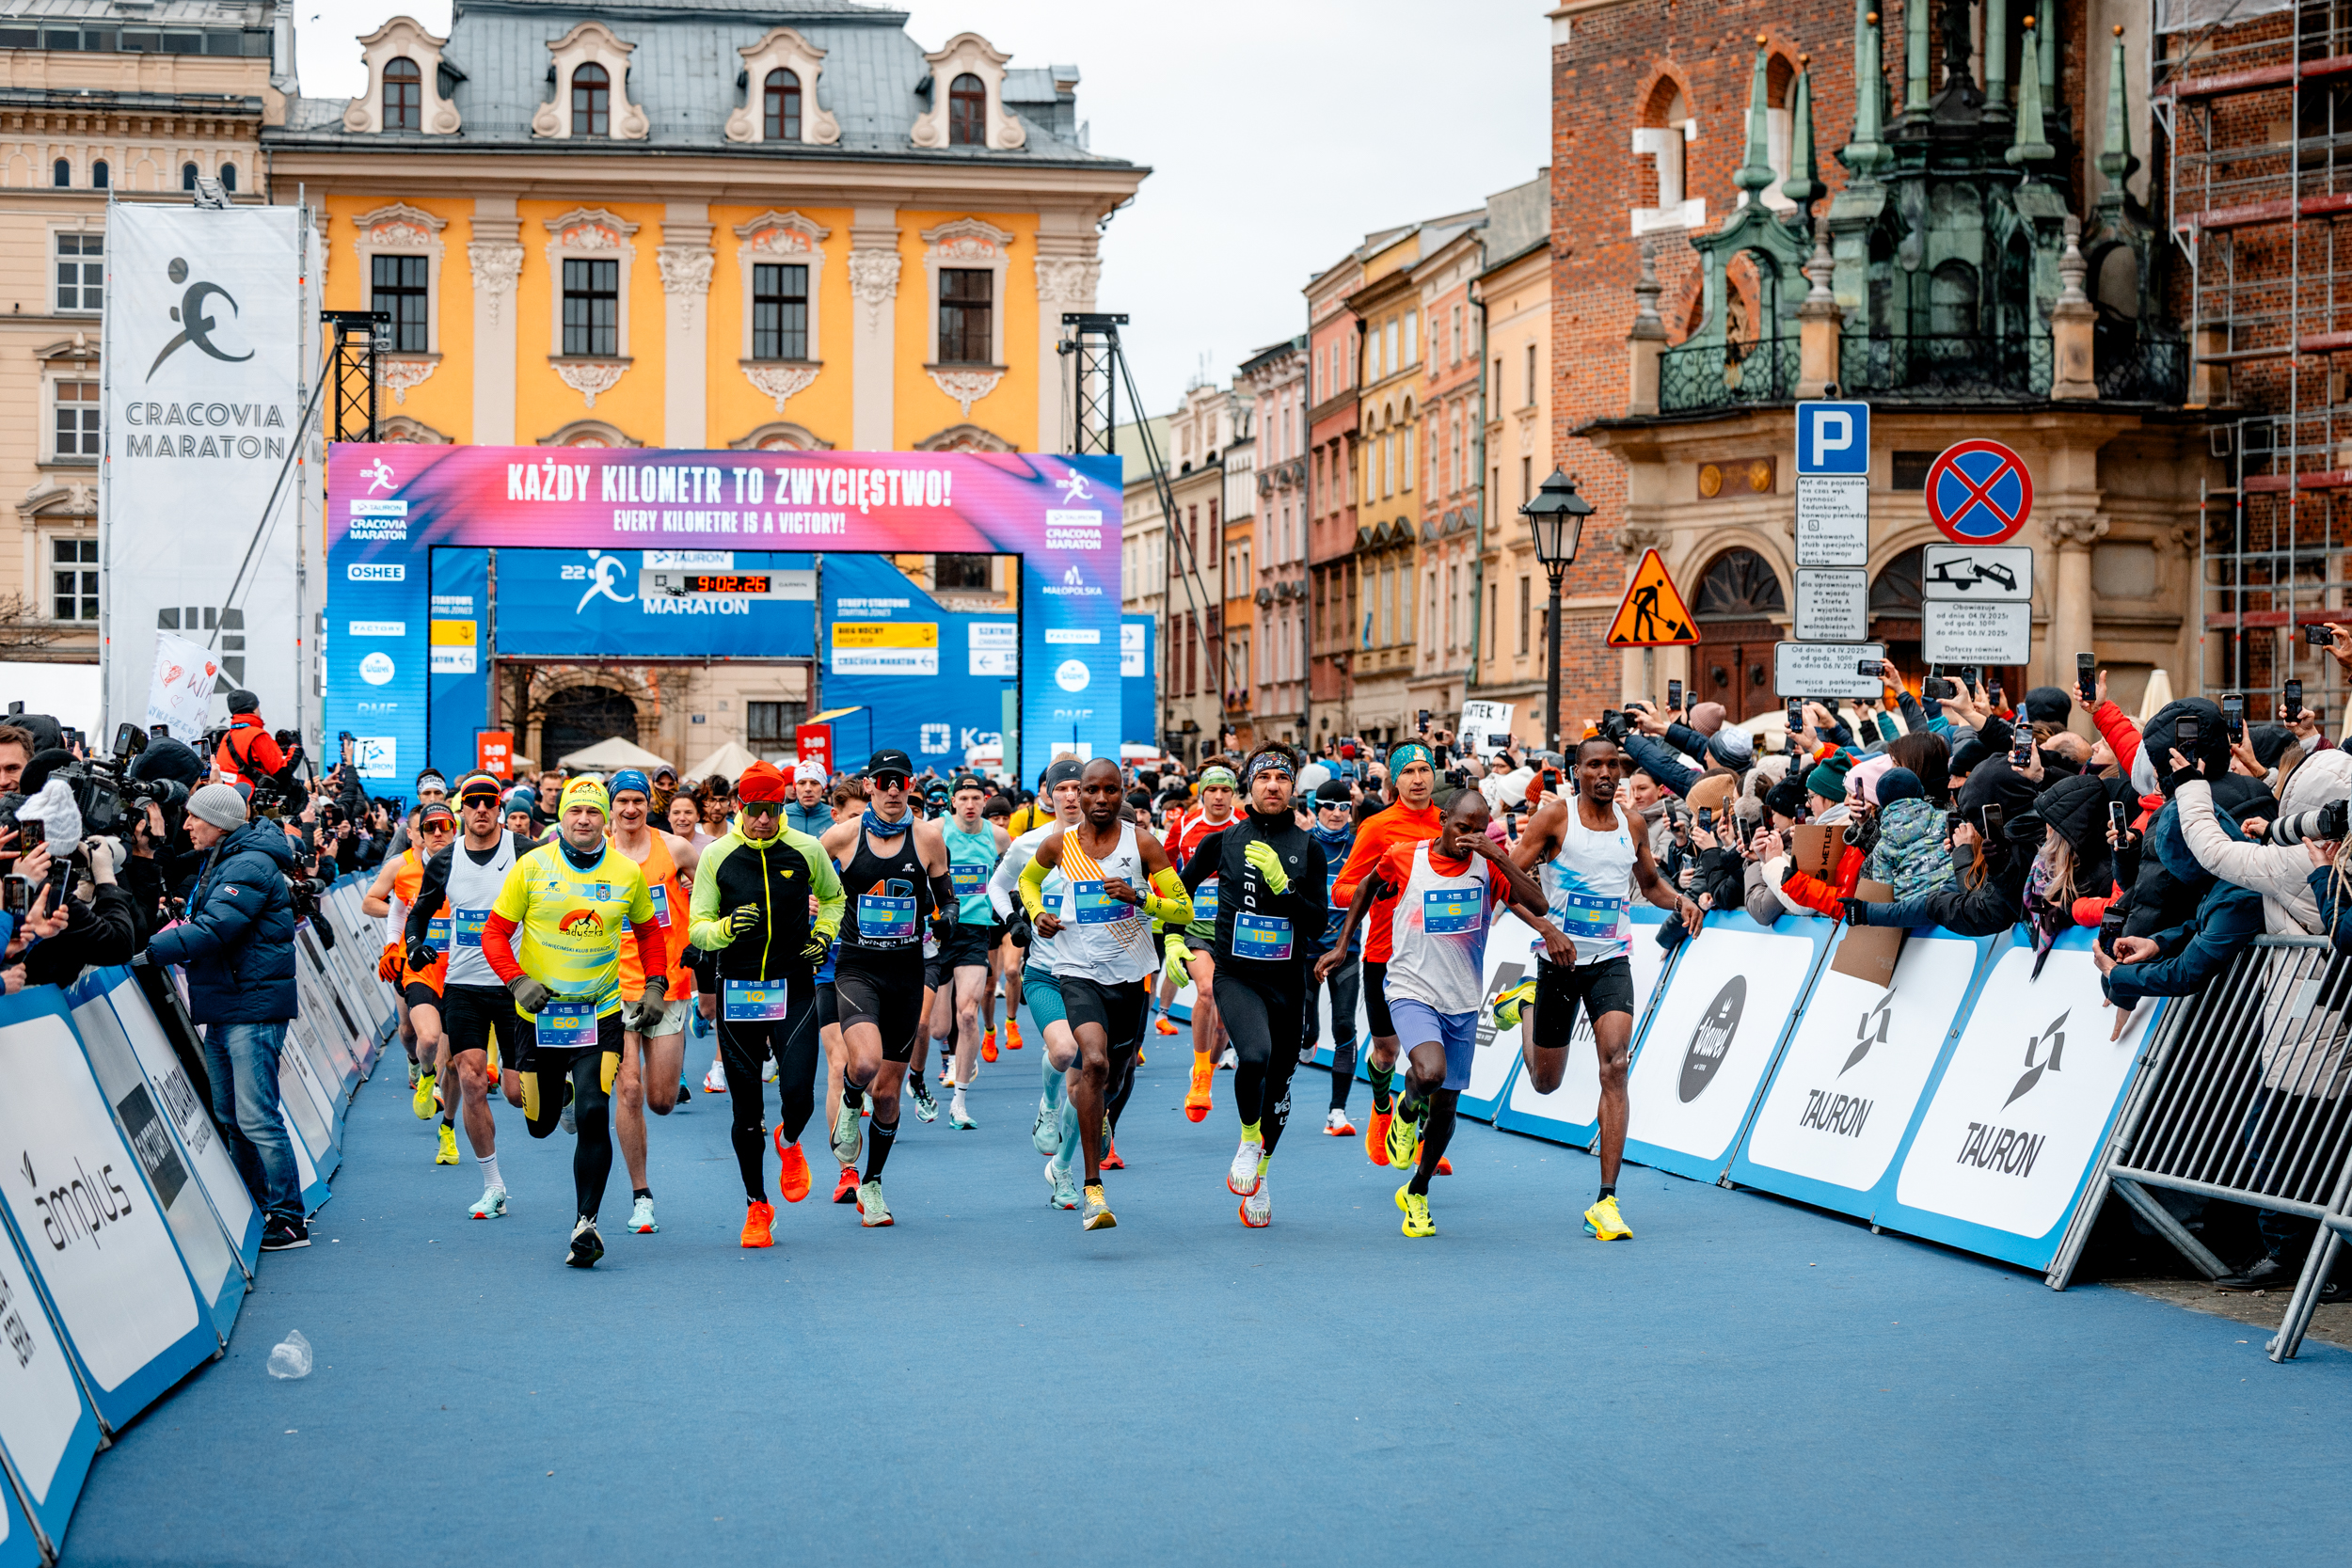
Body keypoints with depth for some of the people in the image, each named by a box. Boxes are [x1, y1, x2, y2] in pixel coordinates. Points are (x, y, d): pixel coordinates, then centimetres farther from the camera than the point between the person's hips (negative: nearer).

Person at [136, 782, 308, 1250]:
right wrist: (167, 941, 3)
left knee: (256, 1116, -11)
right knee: (230, 1117, 14)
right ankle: (252, 1210, 22)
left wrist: (147, 953, -27)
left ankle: (289, 1220, -7)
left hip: (253, 1007, -11)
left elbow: (214, 930, -25)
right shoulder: (219, 863, 18)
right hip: (224, 1009, 11)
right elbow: (203, 925, 22)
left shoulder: (250, 867, -15)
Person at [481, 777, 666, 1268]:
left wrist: (655, 984, 4)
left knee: (593, 1117, -16)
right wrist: (516, 980, -17)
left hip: (601, 1013, -1)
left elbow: (648, 931, 16)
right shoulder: (531, 867, -5)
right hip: (539, 1012, 1)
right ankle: (557, 1086, 50)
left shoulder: (628, 873, -1)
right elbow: (495, 931, -2)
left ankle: (586, 1223, -9)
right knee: (540, 1125, 13)